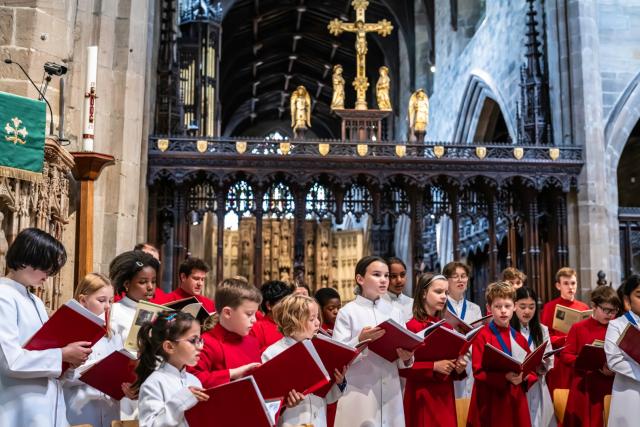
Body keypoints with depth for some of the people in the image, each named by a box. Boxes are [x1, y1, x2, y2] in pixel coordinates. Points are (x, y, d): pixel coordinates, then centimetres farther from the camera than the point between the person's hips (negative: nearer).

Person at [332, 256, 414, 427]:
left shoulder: (395, 313, 9)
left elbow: (401, 361, 9)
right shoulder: (347, 312, -4)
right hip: (359, 394, -4)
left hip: (390, 393, 4)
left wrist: (406, 358, -12)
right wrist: (360, 341, -24)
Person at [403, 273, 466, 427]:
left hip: (445, 396, 6)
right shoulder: (412, 327, -11)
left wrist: (458, 368, -4)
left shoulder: (447, 327, 7)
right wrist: (434, 366, -23)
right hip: (423, 398, -6)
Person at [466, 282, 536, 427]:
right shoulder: (482, 336, -7)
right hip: (491, 403, -5)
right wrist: (505, 377, -24)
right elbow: (479, 371, -12)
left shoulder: (519, 338, 11)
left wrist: (524, 377, -9)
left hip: (516, 401, 5)